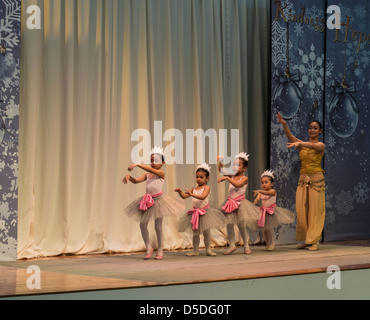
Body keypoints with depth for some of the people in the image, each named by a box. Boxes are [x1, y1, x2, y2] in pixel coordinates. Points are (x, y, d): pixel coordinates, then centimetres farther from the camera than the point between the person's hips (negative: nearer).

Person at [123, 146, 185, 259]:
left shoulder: (161, 173, -7)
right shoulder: (147, 175, 11)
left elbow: (151, 169, -25)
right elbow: (136, 181, 4)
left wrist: (137, 164, -30)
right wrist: (129, 177, -17)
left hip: (158, 200, -6)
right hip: (147, 201, 6)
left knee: (158, 226, 1)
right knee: (142, 225, 3)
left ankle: (160, 250, 14)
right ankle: (148, 247, 17)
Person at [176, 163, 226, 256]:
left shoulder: (206, 188, -9)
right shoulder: (194, 189, 7)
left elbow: (203, 197, -26)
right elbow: (184, 196, 4)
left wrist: (192, 194, -36)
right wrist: (180, 191, -16)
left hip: (205, 211, -4)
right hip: (195, 212, 4)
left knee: (206, 231, 2)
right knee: (195, 233, 6)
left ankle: (208, 250, 14)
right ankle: (195, 251, 14)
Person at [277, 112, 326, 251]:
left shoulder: (321, 145, 0)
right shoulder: (302, 145, 10)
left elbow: (313, 146, -24)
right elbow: (291, 137, -9)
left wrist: (299, 143, -44)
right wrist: (284, 125, -27)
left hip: (316, 179, -4)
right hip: (303, 179, 4)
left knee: (315, 210, -3)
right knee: (301, 209, 1)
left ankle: (314, 241, 3)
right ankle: (306, 240, 11)